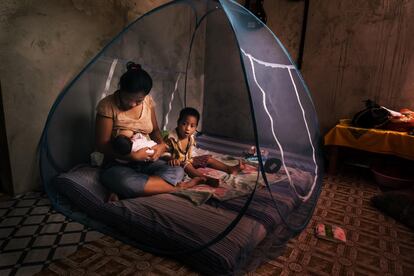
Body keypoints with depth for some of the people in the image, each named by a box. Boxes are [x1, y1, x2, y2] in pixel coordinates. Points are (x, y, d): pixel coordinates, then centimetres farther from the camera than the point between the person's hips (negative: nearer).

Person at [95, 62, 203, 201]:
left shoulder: (148, 101, 0)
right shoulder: (107, 105, -14)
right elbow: (102, 145, -14)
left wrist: (161, 144, -10)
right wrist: (133, 156, -25)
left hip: (147, 161, 4)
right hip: (118, 164, -4)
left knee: (177, 172, -23)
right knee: (126, 183, -39)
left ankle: (123, 193, -21)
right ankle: (177, 187, -18)